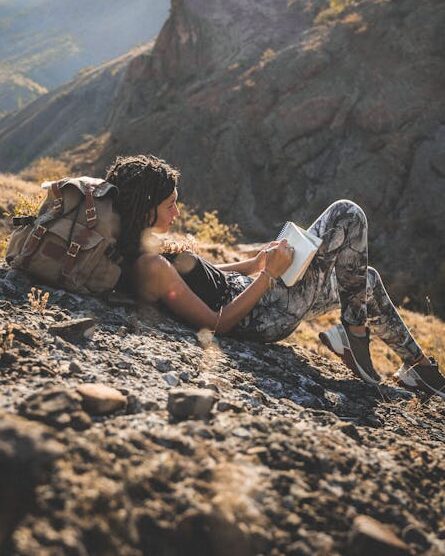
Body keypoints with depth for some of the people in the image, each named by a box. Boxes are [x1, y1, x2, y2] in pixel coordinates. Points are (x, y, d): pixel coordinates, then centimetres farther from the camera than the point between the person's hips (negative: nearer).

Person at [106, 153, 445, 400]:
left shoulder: (141, 254, 2)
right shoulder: (151, 267, -27)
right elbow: (217, 324, -24)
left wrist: (254, 264, 7)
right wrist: (268, 276, -20)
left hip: (250, 293, 10)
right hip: (266, 317, -10)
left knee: (366, 279, 23)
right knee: (346, 214, -8)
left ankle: (415, 361, 37)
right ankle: (355, 332, 3)